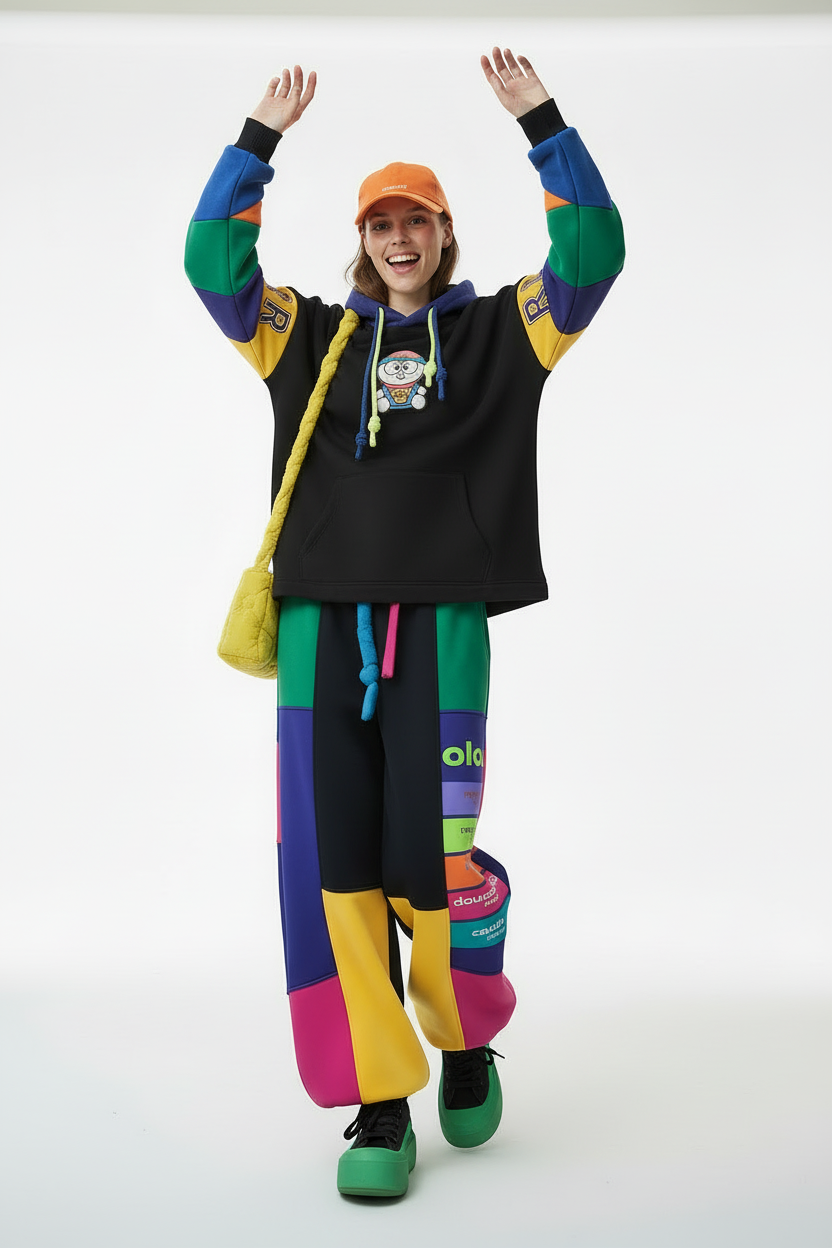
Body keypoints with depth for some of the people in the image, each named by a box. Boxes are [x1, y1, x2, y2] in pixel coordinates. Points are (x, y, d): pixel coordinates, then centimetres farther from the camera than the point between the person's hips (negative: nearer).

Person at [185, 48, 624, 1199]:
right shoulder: (310, 338, 19)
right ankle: (379, 1104, 8)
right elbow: (213, 260, 12)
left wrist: (540, 121, 4)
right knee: (334, 865, -3)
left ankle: (468, 1041, 22)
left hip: (440, 624, -2)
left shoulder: (499, 330, 16)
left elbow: (594, 252, 6)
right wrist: (261, 137, 10)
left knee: (433, 862, -8)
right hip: (321, 623, 2)